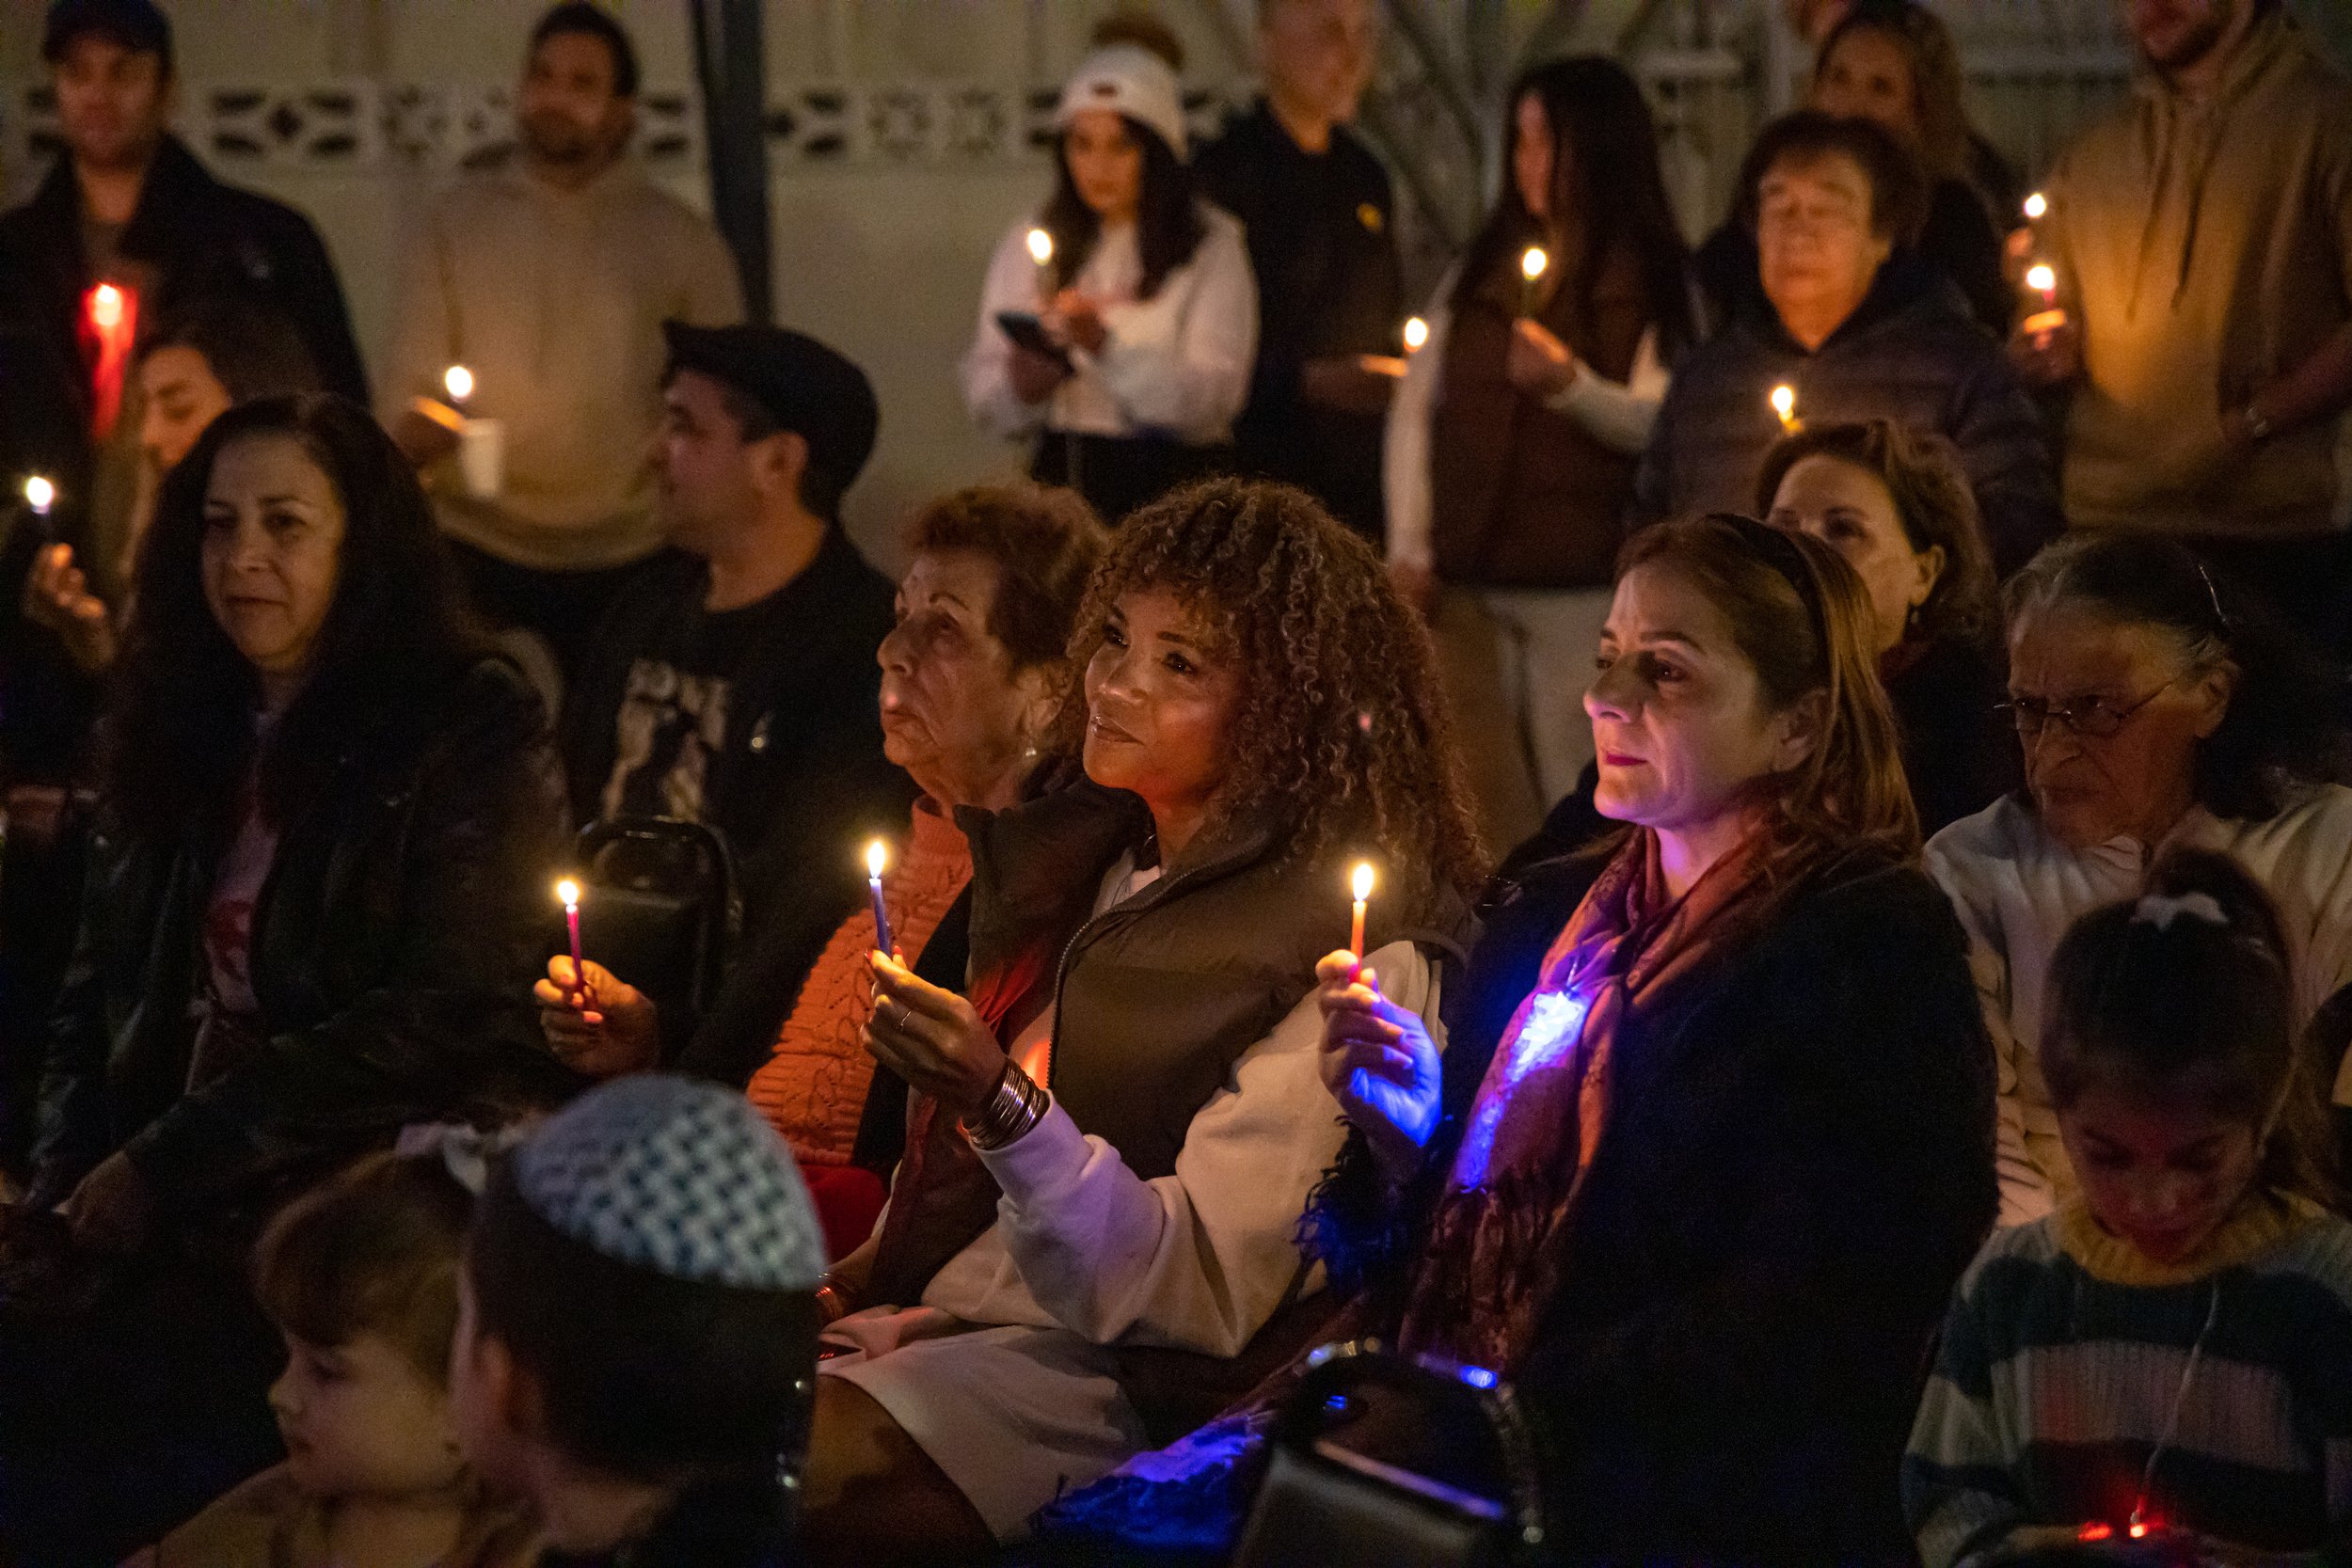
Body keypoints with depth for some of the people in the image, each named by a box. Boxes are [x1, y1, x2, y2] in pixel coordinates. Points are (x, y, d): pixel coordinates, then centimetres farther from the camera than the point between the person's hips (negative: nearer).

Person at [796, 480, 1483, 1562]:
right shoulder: (1076, 857, 14)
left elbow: (1206, 1297, -17)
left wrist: (1002, 1106, -27)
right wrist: (871, 1283, 7)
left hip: (1118, 1387, -8)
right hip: (929, 1323, 8)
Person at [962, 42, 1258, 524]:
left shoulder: (1212, 246, 5)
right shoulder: (1027, 245, 15)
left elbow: (1212, 399, -6)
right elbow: (985, 405, 12)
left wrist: (1106, 347, -18)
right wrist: (1021, 389, -11)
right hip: (1063, 477, 2)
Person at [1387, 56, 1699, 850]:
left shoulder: (1655, 284, 2)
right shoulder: (1479, 271, 15)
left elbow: (1661, 425, -8)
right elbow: (1415, 409, 13)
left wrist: (1570, 383, -25)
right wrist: (1409, 549, 4)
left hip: (1583, 584, -4)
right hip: (1465, 578, 4)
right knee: (1475, 797, 0)